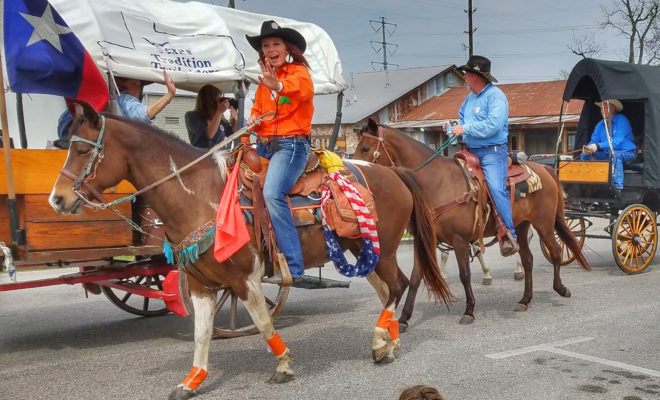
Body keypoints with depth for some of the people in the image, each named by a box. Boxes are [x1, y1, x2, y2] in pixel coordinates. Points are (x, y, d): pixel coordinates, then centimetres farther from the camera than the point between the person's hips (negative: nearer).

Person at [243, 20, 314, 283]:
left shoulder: (298, 71, -5)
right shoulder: (264, 80, 18)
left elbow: (304, 89, -28)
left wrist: (278, 86, -50)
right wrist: (251, 121, 1)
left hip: (291, 144, -9)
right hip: (264, 146, 9)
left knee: (272, 193, -29)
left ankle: (293, 266, -27)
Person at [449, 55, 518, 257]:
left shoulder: (495, 96, -10)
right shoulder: (470, 98, 17)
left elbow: (493, 125, -22)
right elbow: (462, 118, 30)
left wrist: (465, 129, -18)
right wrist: (455, 127, 7)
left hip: (492, 152, -9)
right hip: (471, 152, 9)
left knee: (496, 188, -23)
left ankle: (509, 236, -21)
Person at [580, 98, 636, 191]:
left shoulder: (622, 120, -12)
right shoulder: (600, 125, 10)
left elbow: (617, 141, -24)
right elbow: (594, 141, 3)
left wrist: (598, 146, -34)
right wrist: (588, 148, -23)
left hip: (625, 153, -7)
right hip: (607, 154, 7)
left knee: (615, 154, -39)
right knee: (585, 155, -9)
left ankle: (617, 187, -41)